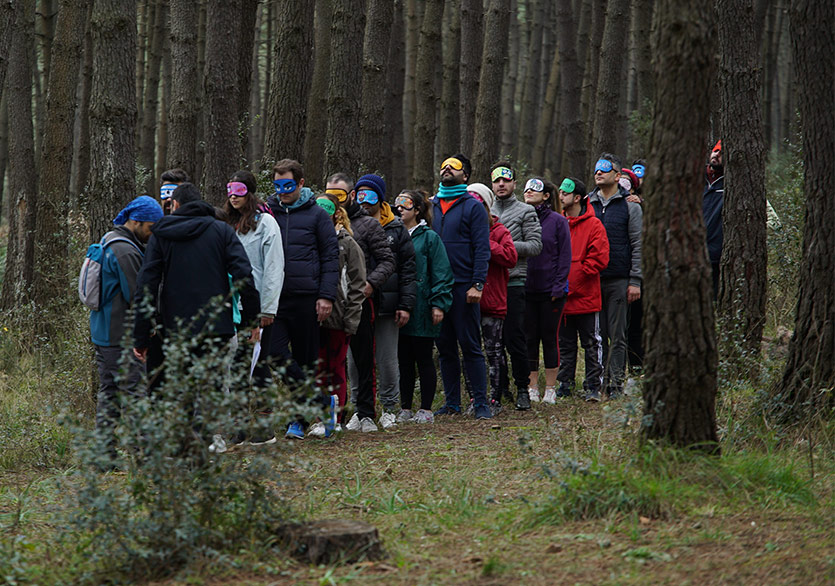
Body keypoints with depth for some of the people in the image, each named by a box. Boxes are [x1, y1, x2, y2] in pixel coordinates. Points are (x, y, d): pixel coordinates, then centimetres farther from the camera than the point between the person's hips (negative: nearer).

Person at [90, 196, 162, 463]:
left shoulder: (109, 241, 15)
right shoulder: (126, 252, -18)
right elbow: (136, 299, -17)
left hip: (101, 331, 10)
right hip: (122, 335, -10)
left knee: (108, 390, 12)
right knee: (134, 391, -7)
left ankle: (105, 449, 14)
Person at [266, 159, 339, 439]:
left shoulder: (317, 215, 3)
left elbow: (331, 257, 1)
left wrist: (326, 296, -8)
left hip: (306, 299, -2)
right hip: (274, 298, 2)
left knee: (306, 359, 5)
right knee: (275, 353, -14)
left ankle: (300, 420, 16)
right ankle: (318, 399, -1)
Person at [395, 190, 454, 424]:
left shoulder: (429, 237, -3)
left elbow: (441, 273, -5)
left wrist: (438, 304, -13)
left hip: (421, 310, -5)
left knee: (423, 359, 1)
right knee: (403, 360, 8)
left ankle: (426, 409, 7)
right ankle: (405, 409, 15)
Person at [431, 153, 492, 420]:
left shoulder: (473, 207, 0)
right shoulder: (431, 206, 14)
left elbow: (482, 248, -5)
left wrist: (477, 284, -15)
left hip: (463, 288, -5)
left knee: (470, 345, -5)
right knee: (445, 347, 7)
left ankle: (481, 402, -1)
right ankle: (452, 401, 14)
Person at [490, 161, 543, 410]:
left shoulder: (525, 212, 3)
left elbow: (535, 245, -5)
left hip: (513, 282, -5)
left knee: (515, 339, -6)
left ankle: (522, 389, 3)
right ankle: (501, 388, 14)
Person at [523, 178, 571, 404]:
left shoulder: (558, 221, -2)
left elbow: (565, 256, -2)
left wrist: (558, 285, -9)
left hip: (550, 291, -3)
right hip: (526, 290, 3)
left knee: (549, 338, 3)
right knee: (530, 338, 4)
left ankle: (550, 388, 9)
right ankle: (532, 388, 11)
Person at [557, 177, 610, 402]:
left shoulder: (593, 225, -5)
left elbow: (599, 258, -10)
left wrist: (573, 280, -13)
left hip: (586, 296, -4)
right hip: (561, 297, 4)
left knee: (591, 343, 2)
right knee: (565, 343, 10)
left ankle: (593, 385, 7)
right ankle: (564, 384, 17)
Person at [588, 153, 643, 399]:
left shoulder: (630, 206, 4)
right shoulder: (587, 204, 13)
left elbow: (638, 245, 0)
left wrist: (635, 281, -7)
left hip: (618, 280, -3)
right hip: (591, 279, 3)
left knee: (617, 336, -2)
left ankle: (616, 384, -1)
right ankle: (598, 381, 7)